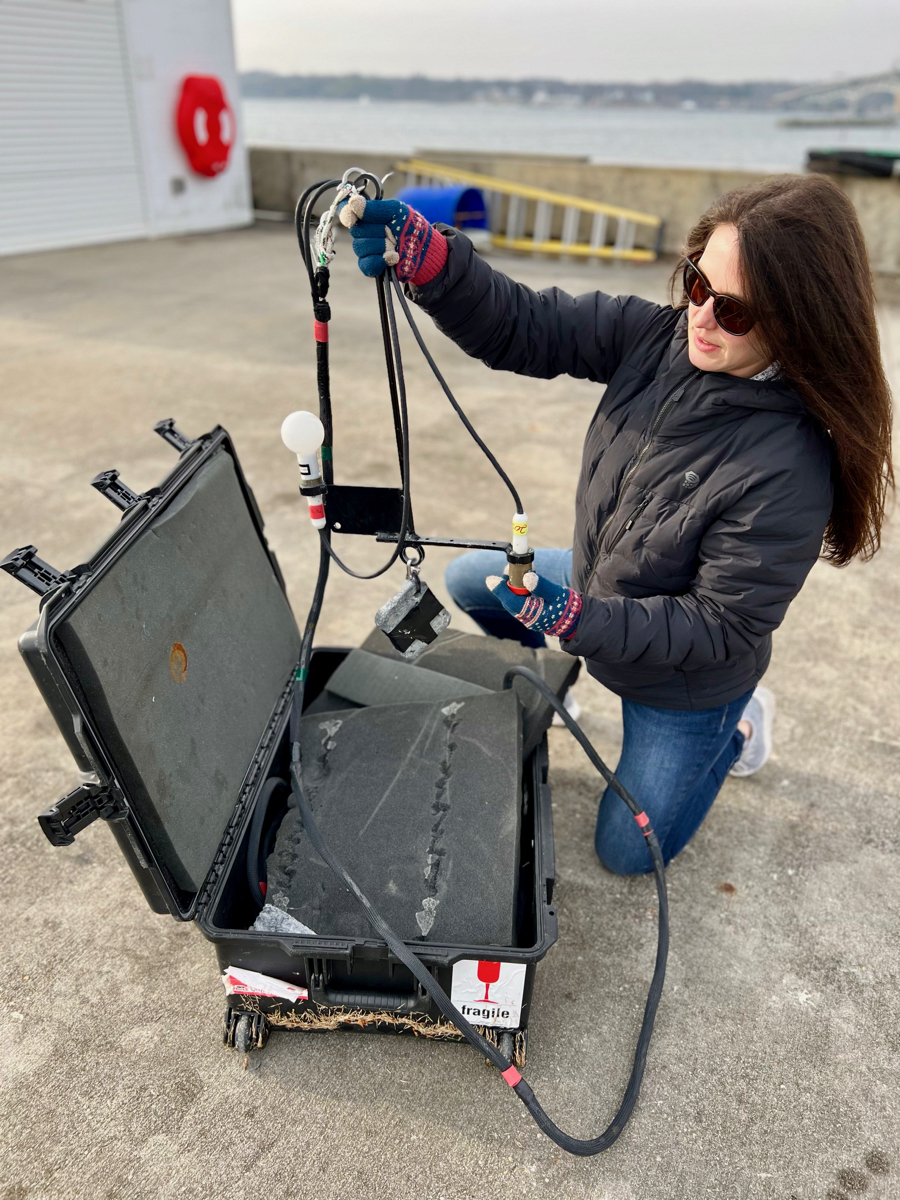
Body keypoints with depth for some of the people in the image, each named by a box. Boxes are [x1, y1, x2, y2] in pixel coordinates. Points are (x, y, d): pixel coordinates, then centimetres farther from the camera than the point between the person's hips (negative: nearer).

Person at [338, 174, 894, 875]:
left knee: (627, 851, 13)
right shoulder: (659, 337, -20)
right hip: (597, 587, 5)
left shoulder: (790, 467, -36)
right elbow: (521, 328, -21)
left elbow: (724, 628, -29)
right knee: (468, 579, 13)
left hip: (688, 680, -5)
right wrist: (423, 253, -38)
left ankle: (739, 728, 33)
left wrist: (576, 619, -38)